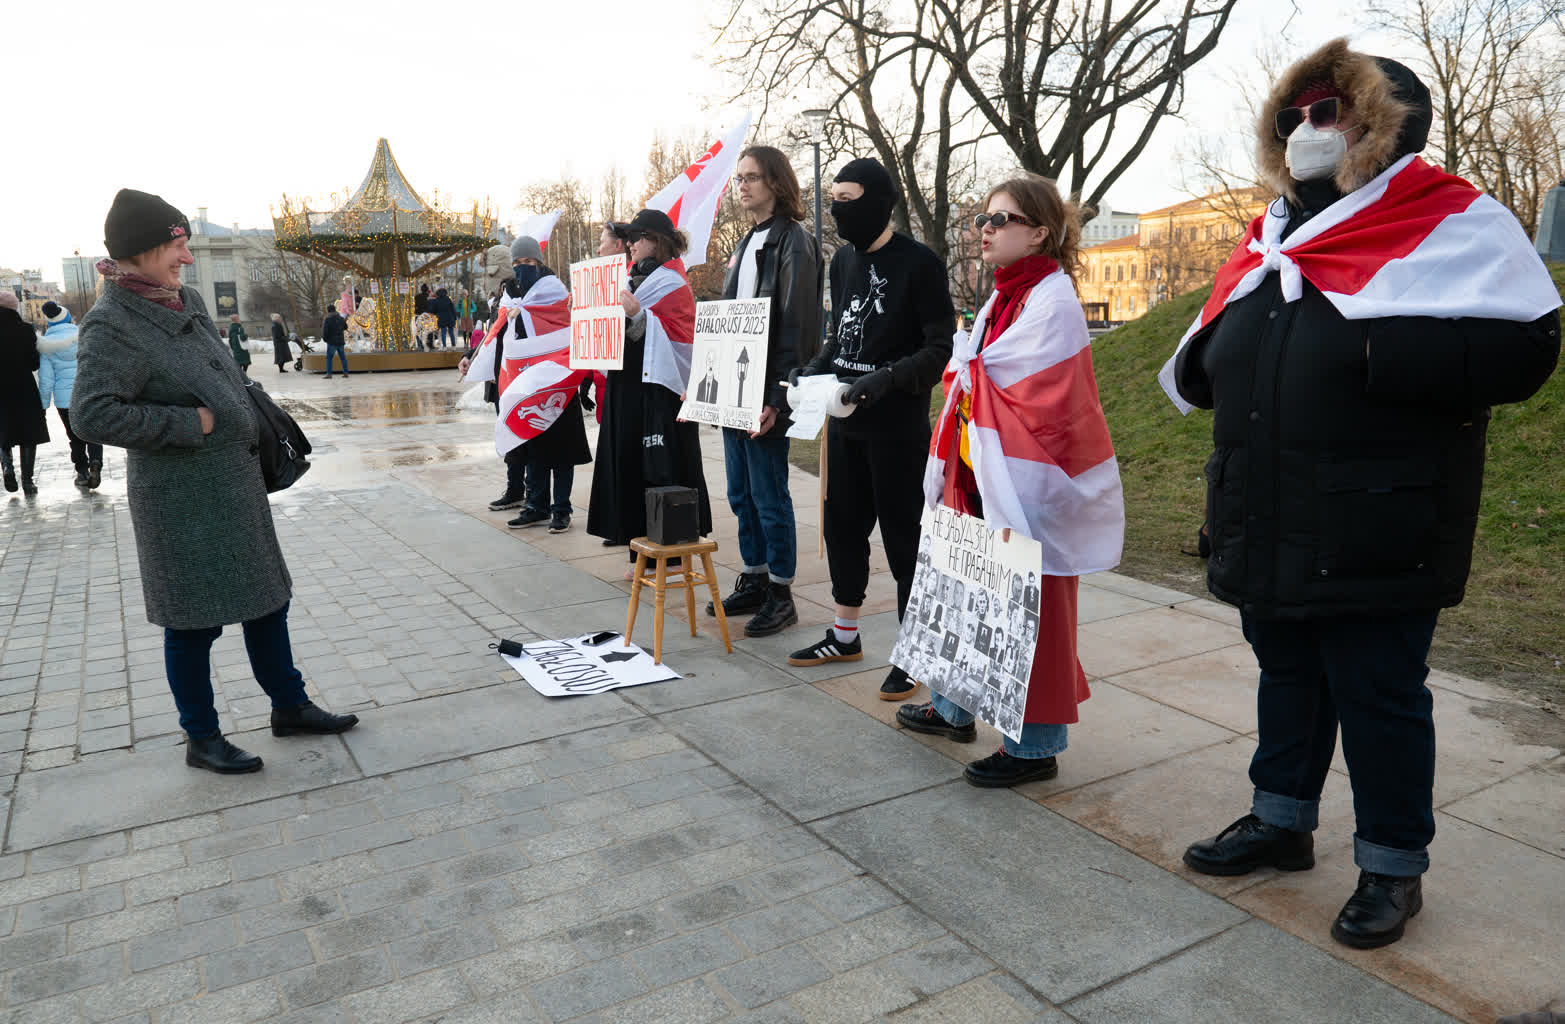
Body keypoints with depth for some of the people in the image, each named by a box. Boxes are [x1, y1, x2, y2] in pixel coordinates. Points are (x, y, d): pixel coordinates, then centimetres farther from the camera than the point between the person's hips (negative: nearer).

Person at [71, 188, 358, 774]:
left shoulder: (186, 302, 8)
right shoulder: (113, 325, -17)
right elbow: (93, 415, -25)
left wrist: (251, 424, 18)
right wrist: (192, 422, -21)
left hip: (234, 486, 9)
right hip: (182, 499, -8)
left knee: (267, 599, 16)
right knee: (194, 621, 4)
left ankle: (289, 707, 31)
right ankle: (201, 739, 21)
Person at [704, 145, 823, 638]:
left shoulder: (793, 242, -9)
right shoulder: (747, 243, 18)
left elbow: (796, 325, -16)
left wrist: (776, 398, -21)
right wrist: (717, 383, 14)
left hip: (765, 394, -9)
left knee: (770, 496, -1)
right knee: (741, 494, 14)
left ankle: (780, 595, 11)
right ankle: (753, 580, 27)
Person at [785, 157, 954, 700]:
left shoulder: (919, 263, -9)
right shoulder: (843, 260, 12)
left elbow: (939, 348, -11)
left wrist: (887, 379, -24)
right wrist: (812, 368, 2)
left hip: (898, 426, -7)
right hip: (845, 422, 7)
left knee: (904, 536, 1)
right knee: (842, 526, 15)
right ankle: (845, 635, 31)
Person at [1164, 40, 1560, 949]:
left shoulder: (1453, 221, -7)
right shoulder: (1272, 237, 14)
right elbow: (1222, 349, 23)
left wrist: (1372, 350, -27)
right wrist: (1209, 362, 0)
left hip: (1374, 531, -6)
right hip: (1270, 527, 7)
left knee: (1379, 695, 5)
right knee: (1287, 673, 19)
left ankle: (1394, 866, 25)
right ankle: (1282, 820, 37)